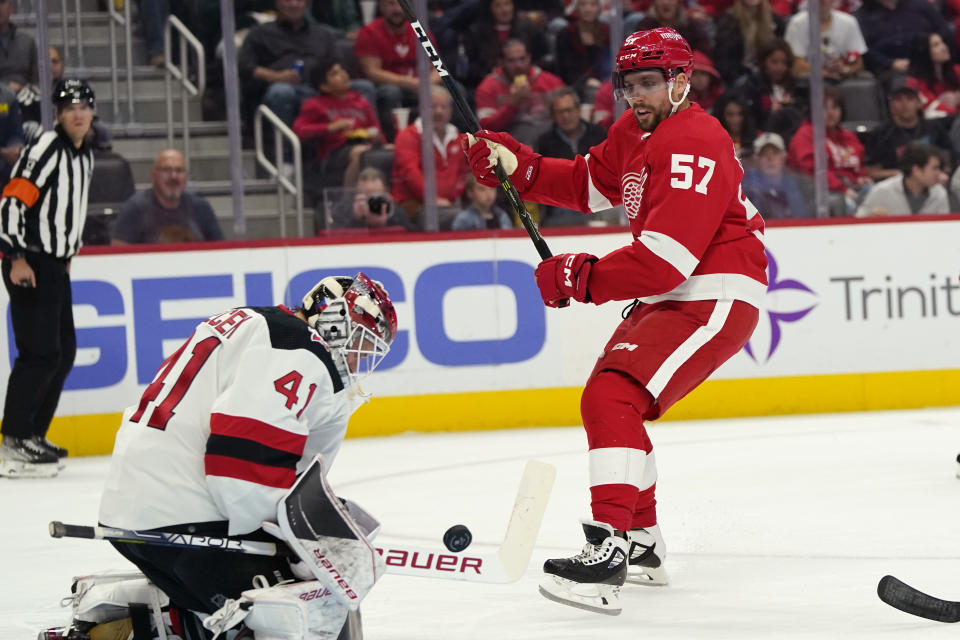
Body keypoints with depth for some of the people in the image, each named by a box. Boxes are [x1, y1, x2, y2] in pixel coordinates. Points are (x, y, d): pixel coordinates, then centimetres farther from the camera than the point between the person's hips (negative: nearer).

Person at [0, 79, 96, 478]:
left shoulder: (85, 156, 15)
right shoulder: (46, 149, -14)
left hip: (55, 265, 10)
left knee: (64, 352, 12)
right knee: (41, 352, -13)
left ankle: (32, 435, 19)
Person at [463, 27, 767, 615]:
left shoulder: (694, 145, -22)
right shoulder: (634, 132, 10)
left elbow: (666, 257, -28)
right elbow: (588, 184, 23)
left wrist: (580, 278, -22)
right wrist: (517, 165, 9)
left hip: (714, 300, -11)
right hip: (667, 297, 11)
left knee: (612, 399, -25)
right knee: (609, 398, 23)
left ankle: (608, 551, -32)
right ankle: (643, 544, 36)